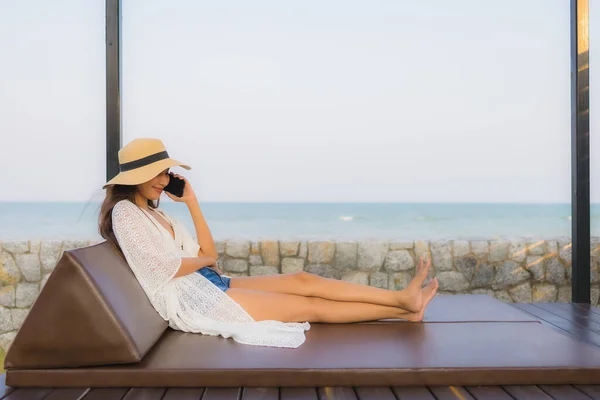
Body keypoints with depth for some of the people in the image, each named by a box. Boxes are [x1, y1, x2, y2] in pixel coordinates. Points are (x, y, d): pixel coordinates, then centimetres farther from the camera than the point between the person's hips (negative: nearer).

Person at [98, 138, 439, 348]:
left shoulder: (157, 213, 17)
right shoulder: (125, 213, -9)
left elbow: (210, 255, 11)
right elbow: (166, 269, -17)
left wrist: (192, 202, 6)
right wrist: (204, 261, 2)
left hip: (209, 285, 9)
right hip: (188, 301, -9)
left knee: (303, 280, -4)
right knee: (310, 306, -10)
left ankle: (402, 299, -5)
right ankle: (403, 308, -4)